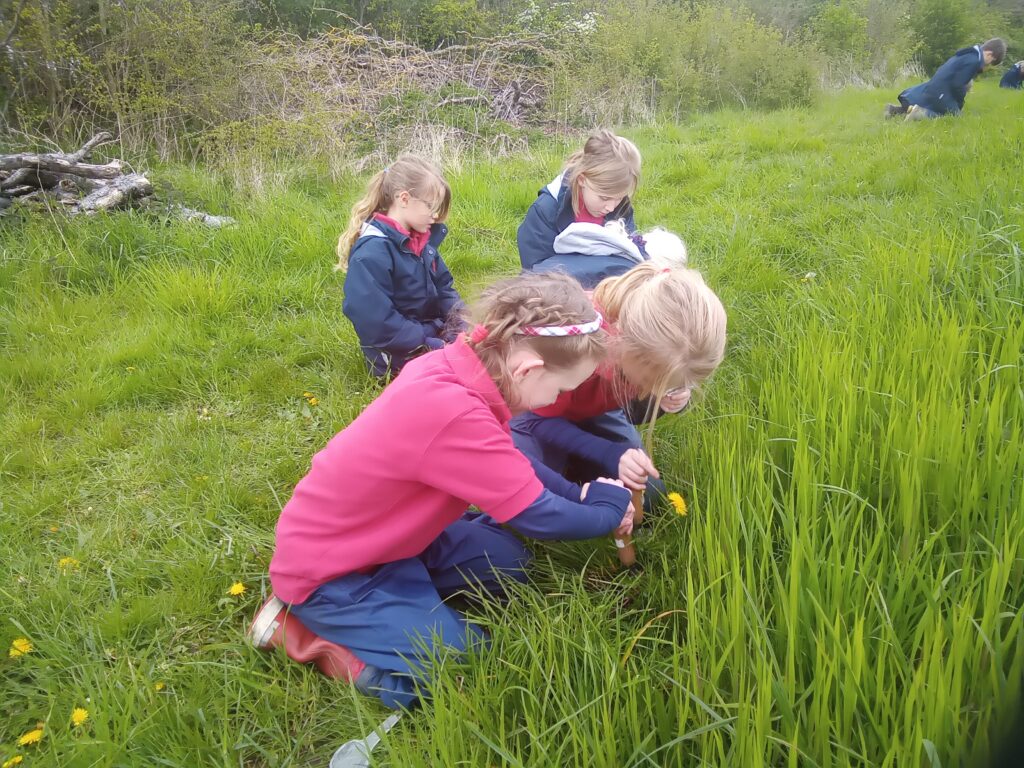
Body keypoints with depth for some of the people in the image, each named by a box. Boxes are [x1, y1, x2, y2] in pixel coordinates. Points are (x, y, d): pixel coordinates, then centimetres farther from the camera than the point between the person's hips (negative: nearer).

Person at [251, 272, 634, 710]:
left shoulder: (448, 368, -11)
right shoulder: (455, 415, -37)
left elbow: (507, 464, 7)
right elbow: (537, 517, -23)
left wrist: (579, 494, -3)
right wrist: (611, 511, -5)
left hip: (373, 531, 9)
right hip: (327, 571, -9)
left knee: (507, 561, 7)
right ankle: (298, 625, 1)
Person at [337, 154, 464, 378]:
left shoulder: (419, 239, 7)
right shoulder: (372, 252, -23)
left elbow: (443, 288, 13)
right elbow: (376, 323, -27)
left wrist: (461, 324, -6)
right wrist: (433, 346, -22)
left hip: (433, 332, 10)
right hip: (399, 354, -9)